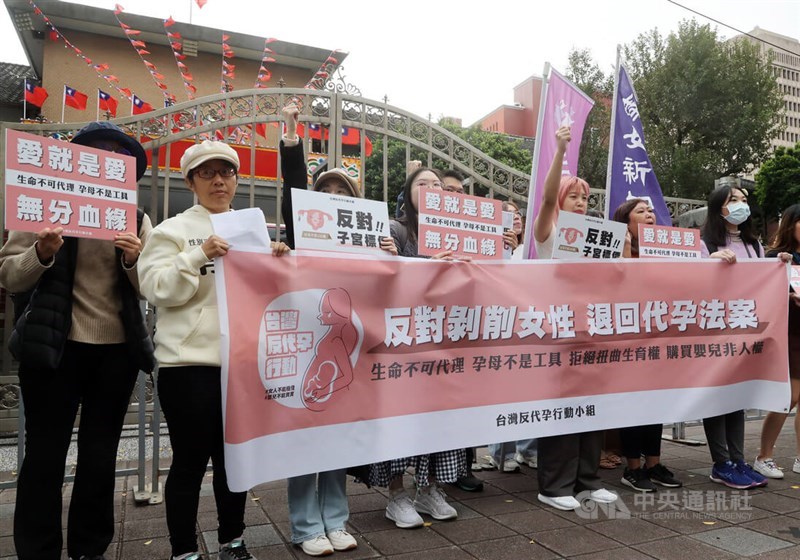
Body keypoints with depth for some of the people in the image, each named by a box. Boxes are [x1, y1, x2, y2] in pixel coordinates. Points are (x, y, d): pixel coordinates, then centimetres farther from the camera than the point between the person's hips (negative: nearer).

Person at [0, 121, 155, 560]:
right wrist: (42, 252, -20)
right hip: (55, 346, -2)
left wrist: (134, 260, -14)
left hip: (118, 350, 3)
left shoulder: (137, 219, 9)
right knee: (45, 455, 3)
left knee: (101, 456, 11)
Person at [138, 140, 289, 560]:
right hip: (190, 360, -4)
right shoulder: (173, 230, 2)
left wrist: (276, 262, -4)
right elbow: (157, 289, -9)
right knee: (191, 459, 3)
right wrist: (199, 256, -20)